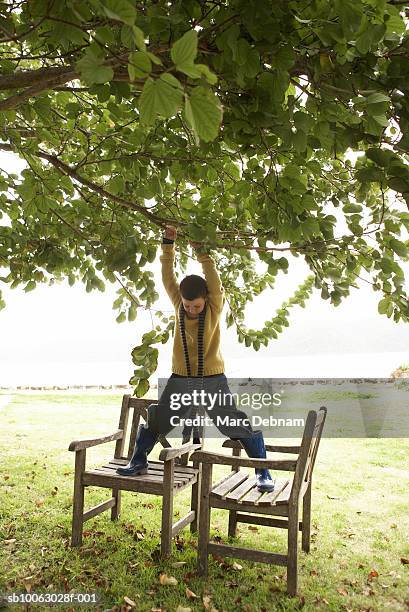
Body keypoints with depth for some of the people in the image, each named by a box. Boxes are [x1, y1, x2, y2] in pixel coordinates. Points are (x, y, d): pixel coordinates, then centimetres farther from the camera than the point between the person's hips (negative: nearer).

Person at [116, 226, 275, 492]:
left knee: (240, 425, 1)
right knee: (155, 420, 10)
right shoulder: (179, 303, -1)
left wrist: (200, 249, -25)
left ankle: (263, 471, 16)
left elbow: (213, 278, -22)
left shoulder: (215, 306, -9)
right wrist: (168, 243, -17)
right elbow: (168, 276, -8)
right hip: (180, 380, 3)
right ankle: (139, 461, 31)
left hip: (213, 380, -3)